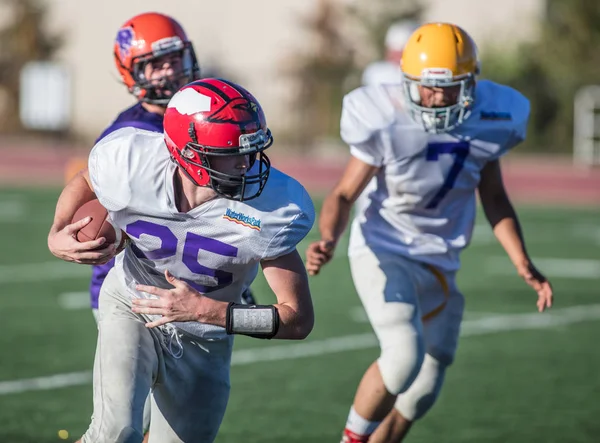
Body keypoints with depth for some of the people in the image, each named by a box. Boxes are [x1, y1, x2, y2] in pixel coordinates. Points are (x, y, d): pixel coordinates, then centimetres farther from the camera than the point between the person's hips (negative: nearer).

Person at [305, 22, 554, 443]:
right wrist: (328, 241, -31)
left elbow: (495, 199, 7)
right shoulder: (387, 126, -20)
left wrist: (523, 264, -2)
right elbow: (344, 194, -11)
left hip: (439, 263, 6)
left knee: (423, 390, 15)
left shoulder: (485, 122, -7)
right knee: (406, 355, -27)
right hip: (384, 253, -6)